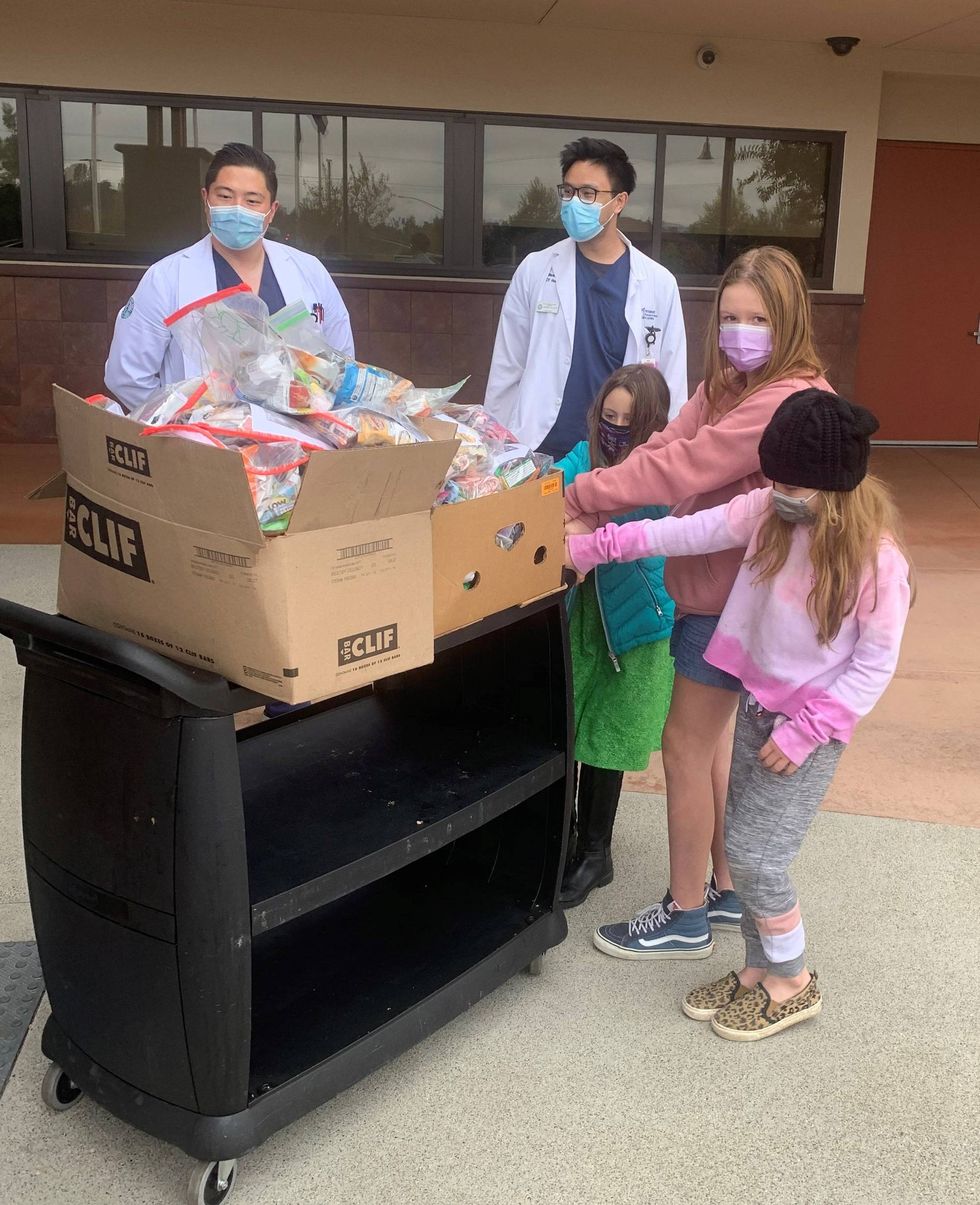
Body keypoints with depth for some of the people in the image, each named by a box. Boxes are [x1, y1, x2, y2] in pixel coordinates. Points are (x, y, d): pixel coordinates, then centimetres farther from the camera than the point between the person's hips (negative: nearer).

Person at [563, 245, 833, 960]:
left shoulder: (790, 401, -22)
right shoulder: (727, 387, 9)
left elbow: (683, 465, -24)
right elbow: (667, 446, -3)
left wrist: (581, 498, -18)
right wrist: (597, 512, -17)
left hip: (733, 599, -10)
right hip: (710, 587, 10)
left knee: (687, 747, 1)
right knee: (710, 740, 19)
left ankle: (687, 920, 18)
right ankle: (727, 892, 35)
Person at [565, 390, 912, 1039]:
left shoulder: (877, 560, -22)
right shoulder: (771, 512, -7)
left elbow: (875, 665, -16)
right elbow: (691, 531, -4)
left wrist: (804, 733, -18)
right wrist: (596, 546, -7)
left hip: (813, 724, -6)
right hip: (758, 704, 6)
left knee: (754, 852, -4)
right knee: (748, 843, 13)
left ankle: (793, 984, 19)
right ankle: (760, 970, 32)